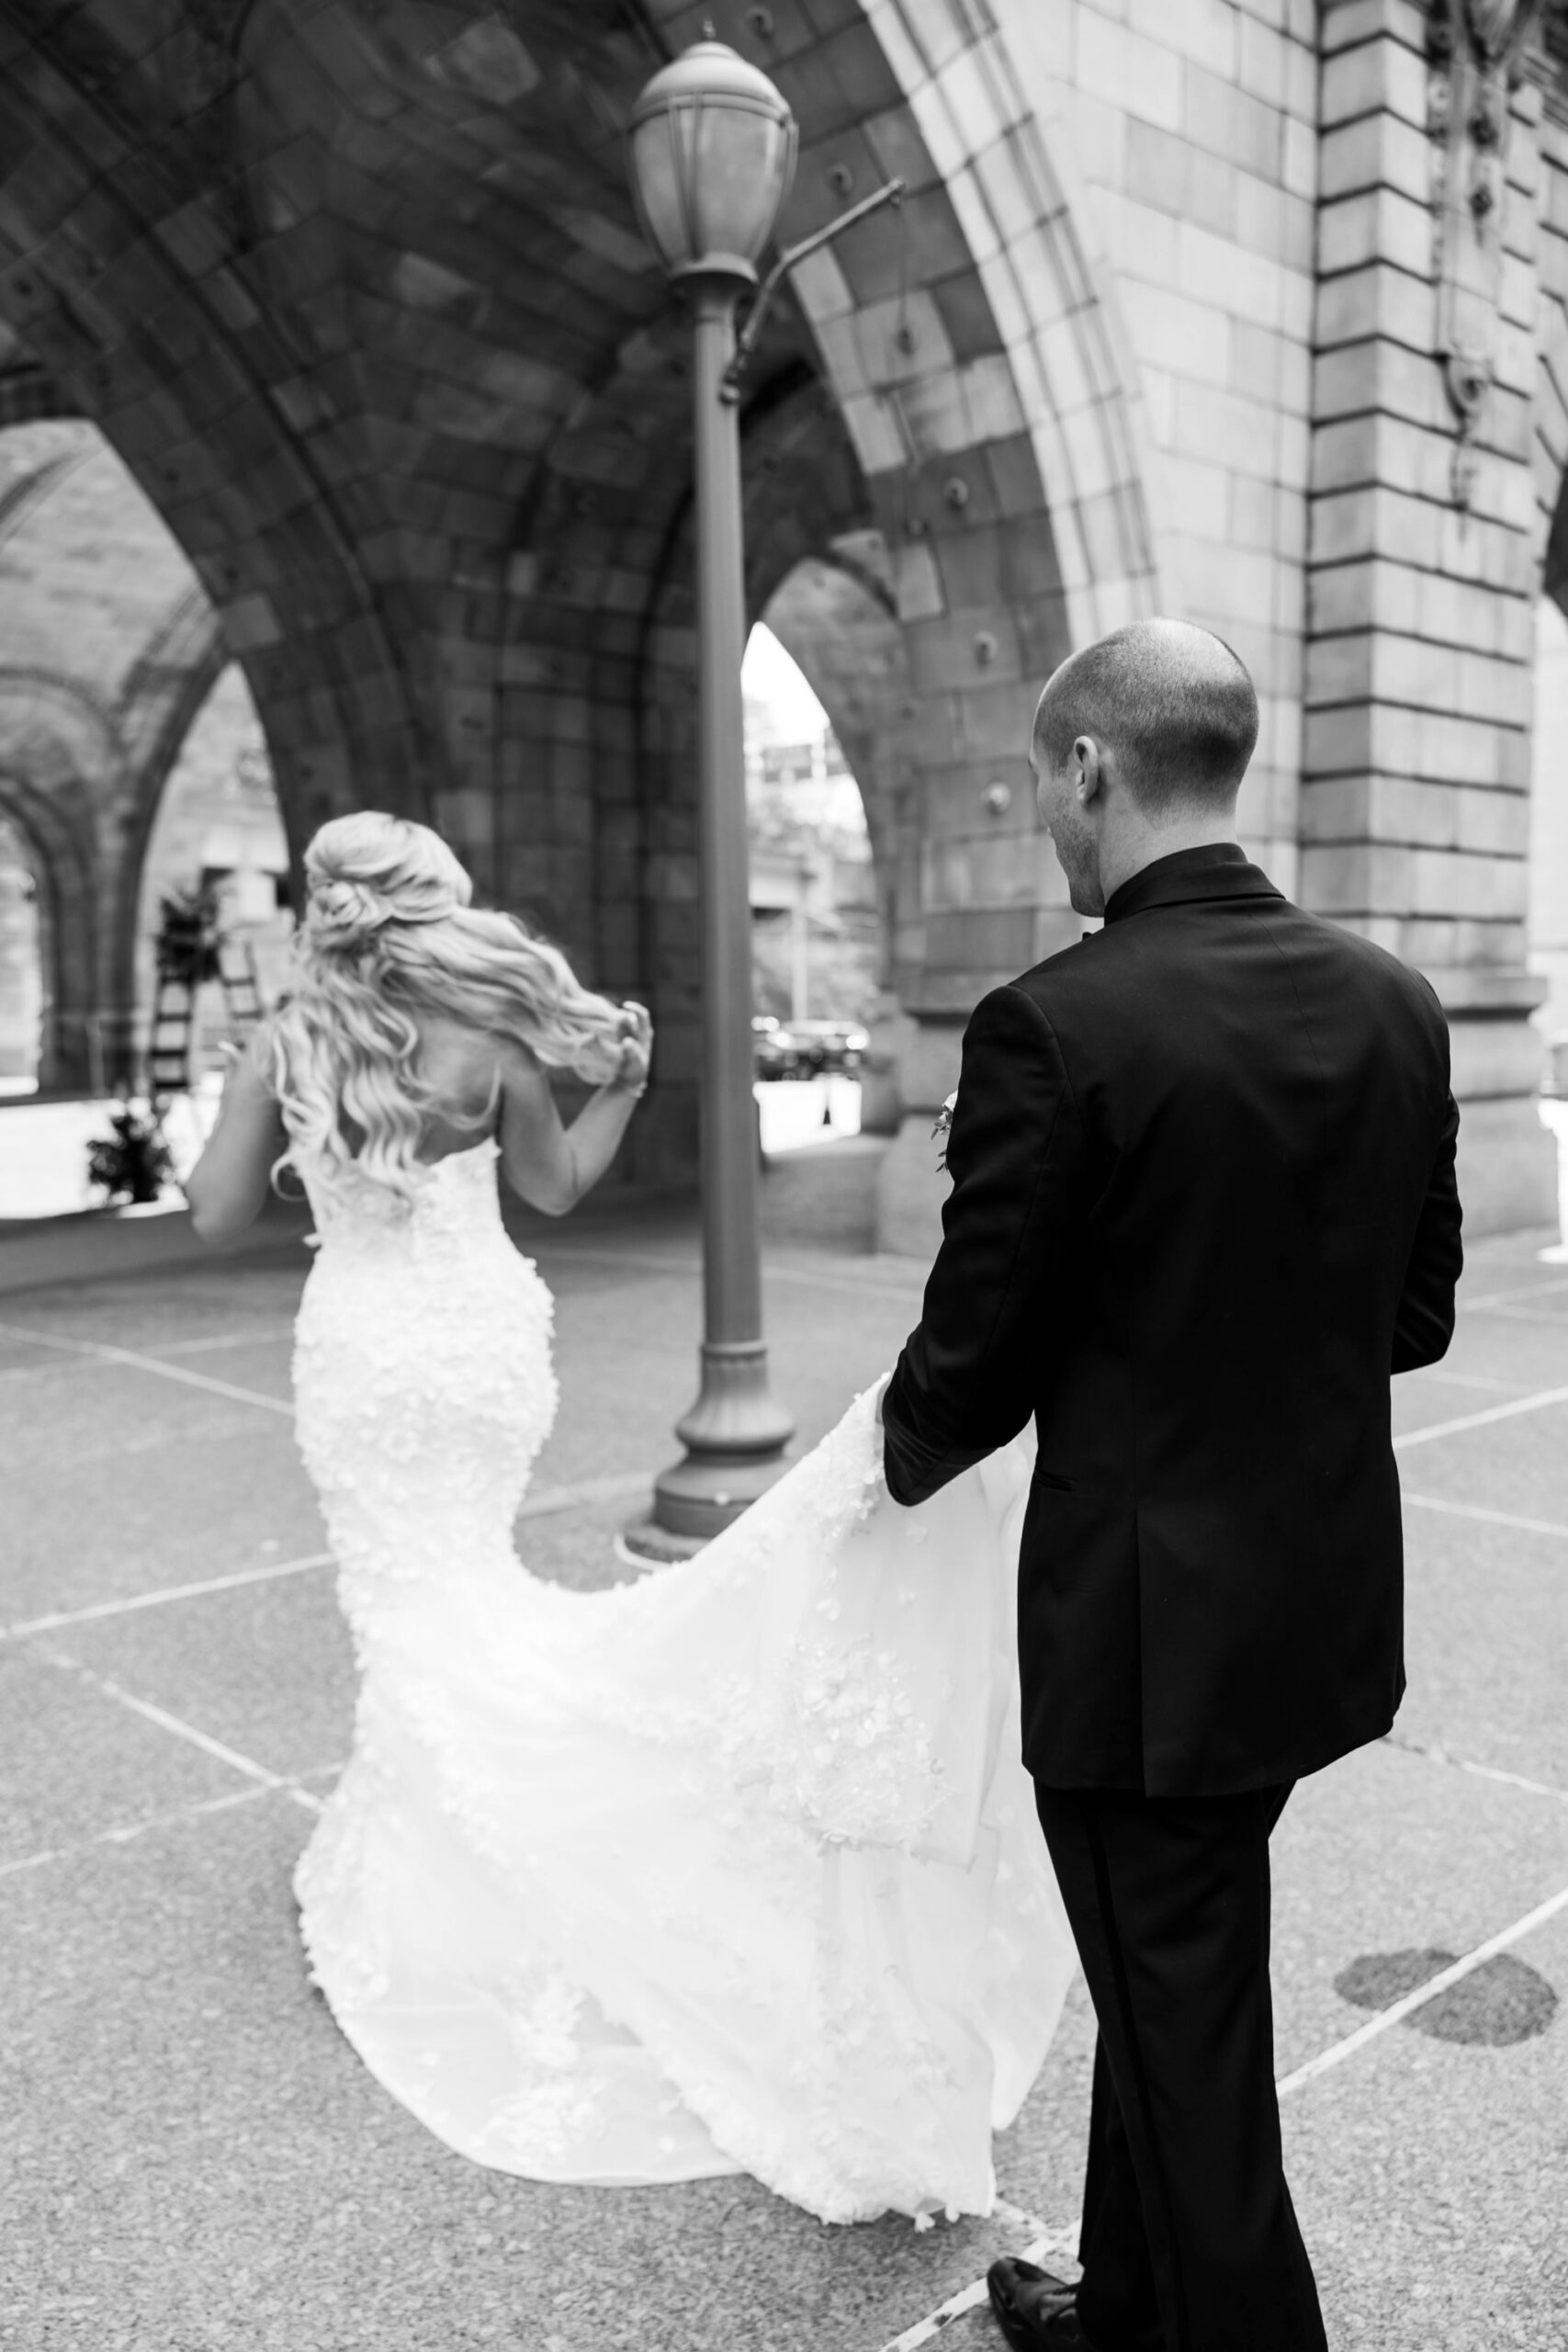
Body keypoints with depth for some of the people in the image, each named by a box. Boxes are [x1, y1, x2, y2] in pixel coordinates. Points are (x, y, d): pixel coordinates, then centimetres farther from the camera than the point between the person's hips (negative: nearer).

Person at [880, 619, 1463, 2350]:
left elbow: (975, 1357, -15)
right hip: (1326, 1605, 8)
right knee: (1167, 1991, 26)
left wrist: (908, 1456, 6)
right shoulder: (1392, 1001, -1)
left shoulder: (1054, 1026, -21)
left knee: (1185, 2035, 13)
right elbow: (1415, 1314, 6)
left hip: (1148, 1624, -7)